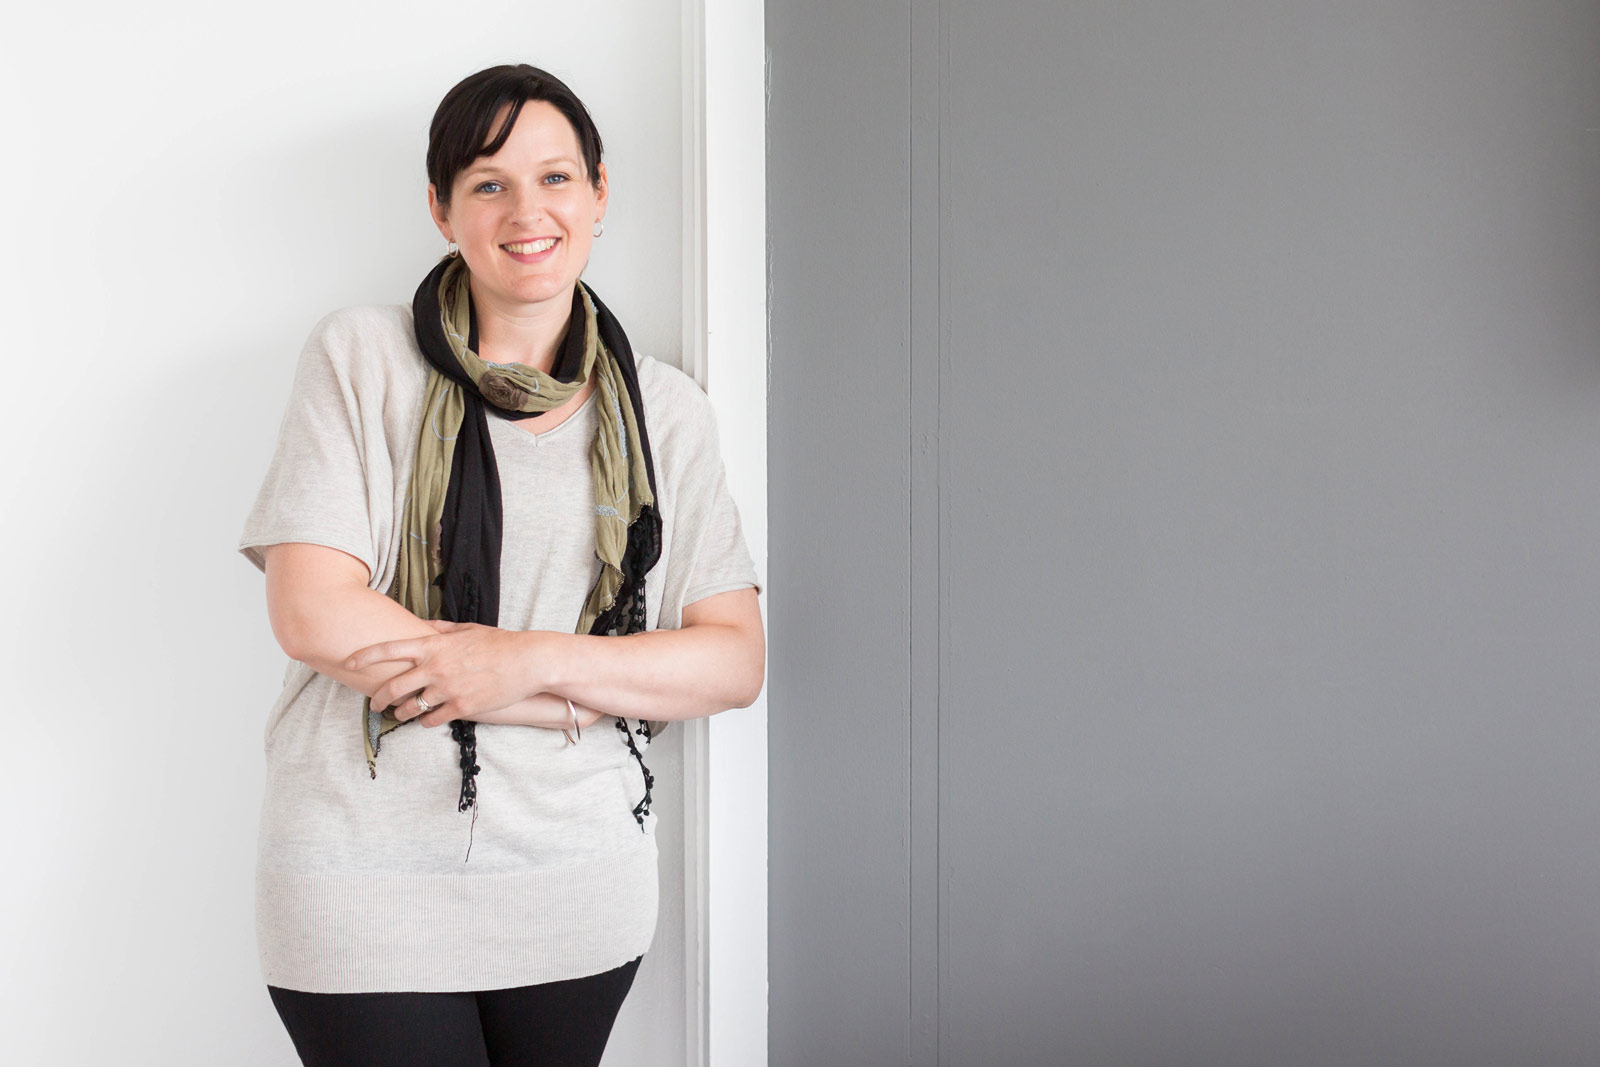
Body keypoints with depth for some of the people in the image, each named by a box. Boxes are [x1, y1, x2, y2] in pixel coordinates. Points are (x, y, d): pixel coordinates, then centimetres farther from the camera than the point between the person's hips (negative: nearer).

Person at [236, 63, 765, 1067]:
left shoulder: (665, 408, 6)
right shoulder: (362, 357, -1)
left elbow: (736, 660, 1)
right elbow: (314, 613, -11)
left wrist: (535, 661, -15)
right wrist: (578, 705, -11)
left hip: (580, 892, 3)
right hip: (370, 889, -2)